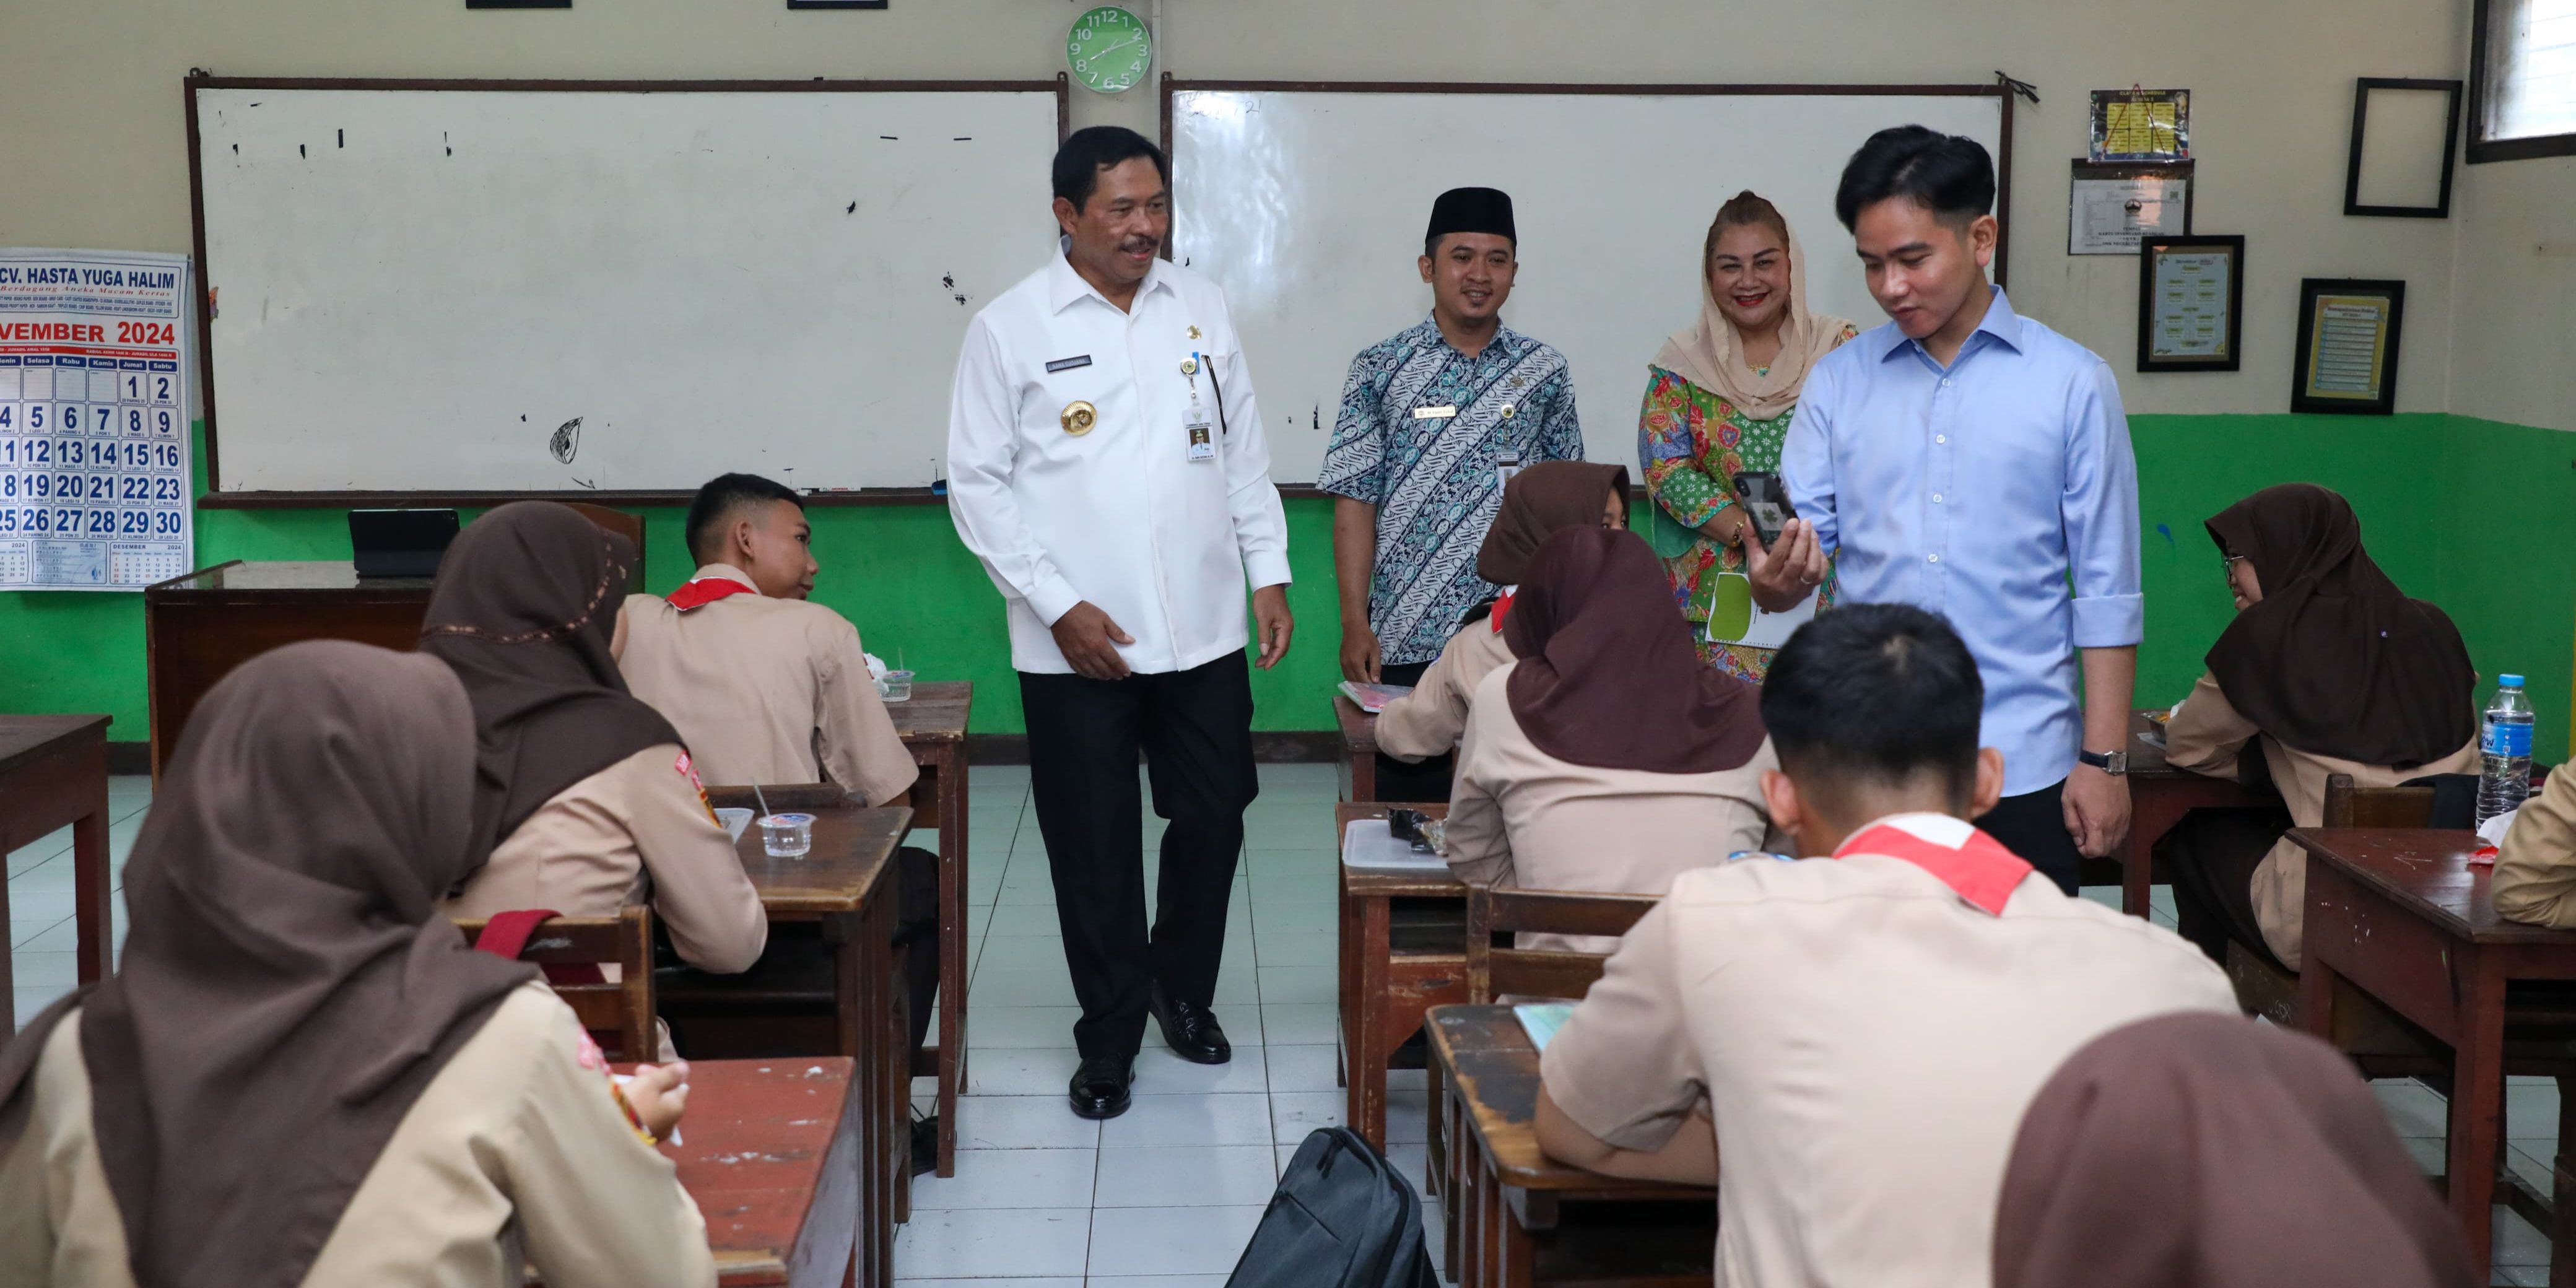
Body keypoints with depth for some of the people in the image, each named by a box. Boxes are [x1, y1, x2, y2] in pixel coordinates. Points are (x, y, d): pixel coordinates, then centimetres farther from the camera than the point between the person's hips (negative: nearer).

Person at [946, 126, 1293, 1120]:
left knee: (1213, 817, 12)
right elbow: (978, 484, -5)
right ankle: (1109, 1037, 22)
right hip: (1077, 645, -3)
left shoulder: (1201, 307, 8)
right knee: (1095, 848, 6)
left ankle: (1183, 990, 36)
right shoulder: (1010, 327, -4)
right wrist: (1057, 606, -12)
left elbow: (1245, 451, 14)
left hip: (1204, 628, 3)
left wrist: (1269, 573, 7)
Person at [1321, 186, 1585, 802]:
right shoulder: (1381, 369, 1)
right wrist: (1355, 626, -6)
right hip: (1407, 639, -1)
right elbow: (1356, 503, -1)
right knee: (1410, 802, 5)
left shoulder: (1544, 372, 6)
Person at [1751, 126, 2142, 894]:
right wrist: (1777, 579, -21)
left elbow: (2108, 592, 0)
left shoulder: (2073, 383, 0)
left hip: (2022, 769, -2)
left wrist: (2103, 759, -3)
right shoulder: (1837, 382, 6)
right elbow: (1802, 539, 2)